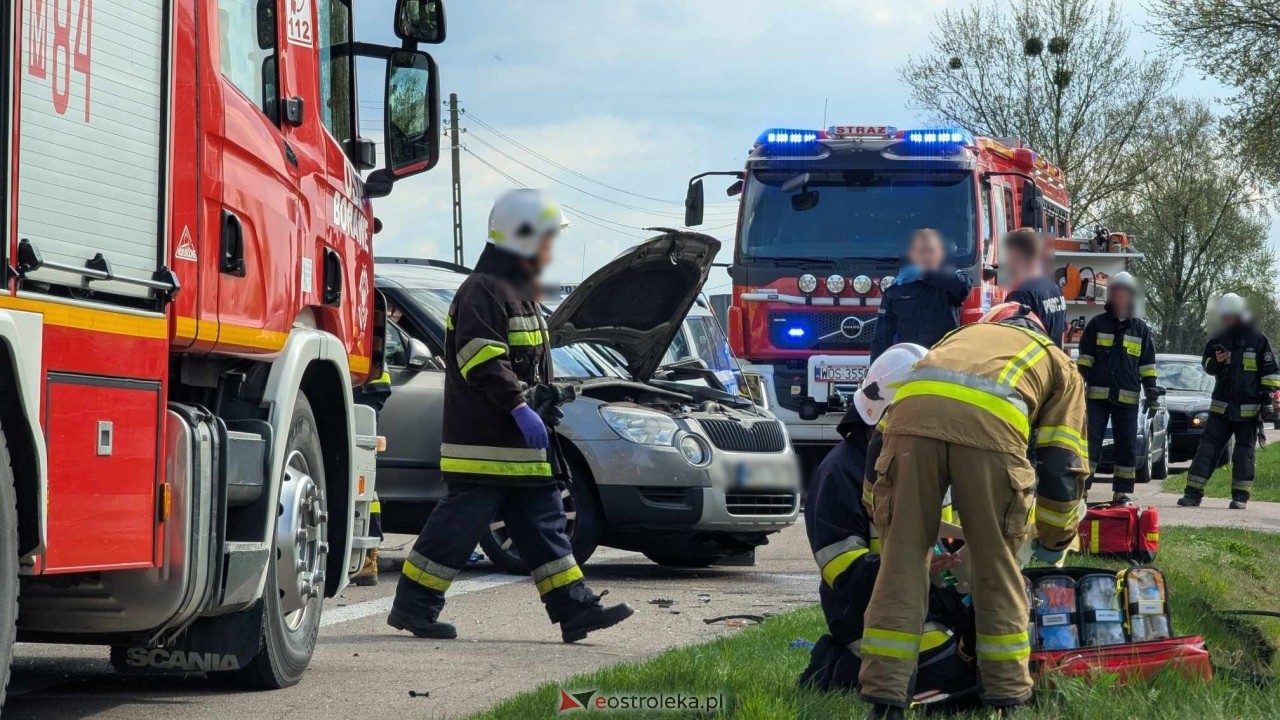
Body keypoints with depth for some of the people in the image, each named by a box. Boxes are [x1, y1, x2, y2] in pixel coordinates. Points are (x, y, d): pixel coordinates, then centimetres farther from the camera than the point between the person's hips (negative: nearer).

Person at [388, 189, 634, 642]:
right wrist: (519, 406, -26)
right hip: (484, 442, -10)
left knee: (543, 523, 8)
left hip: (522, 446, 10)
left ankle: (575, 608, 8)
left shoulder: (519, 293, 21)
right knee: (461, 523, -6)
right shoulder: (484, 290, -12)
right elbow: (482, 358, -23)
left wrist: (542, 412, 24)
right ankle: (412, 607, 1)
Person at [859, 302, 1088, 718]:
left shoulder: (960, 336, 45)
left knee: (903, 555, 9)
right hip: (990, 424, -2)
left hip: (911, 414, 2)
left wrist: (880, 510, 45)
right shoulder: (1059, 364, 36)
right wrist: (1055, 539, 40)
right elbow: (1062, 465, 26)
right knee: (996, 562, 12)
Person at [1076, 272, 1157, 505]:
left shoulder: (1140, 328, 12)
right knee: (1090, 442, -5)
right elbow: (1085, 357, 6)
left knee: (1127, 446, 2)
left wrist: (1150, 386, 4)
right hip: (1096, 395, -2)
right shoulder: (1097, 324, 7)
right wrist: (1080, 380, -6)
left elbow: (1147, 363, 14)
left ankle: (1121, 493, 8)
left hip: (1127, 398, 2)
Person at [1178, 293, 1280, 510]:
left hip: (1248, 408, -3)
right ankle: (1193, 493, -3)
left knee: (1244, 451, 3)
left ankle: (1240, 496, 8)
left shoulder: (1257, 339, -1)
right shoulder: (1218, 340, 8)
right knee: (1208, 447, -2)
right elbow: (1208, 366, 15)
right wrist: (1216, 362, -8)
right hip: (1221, 405, 3)